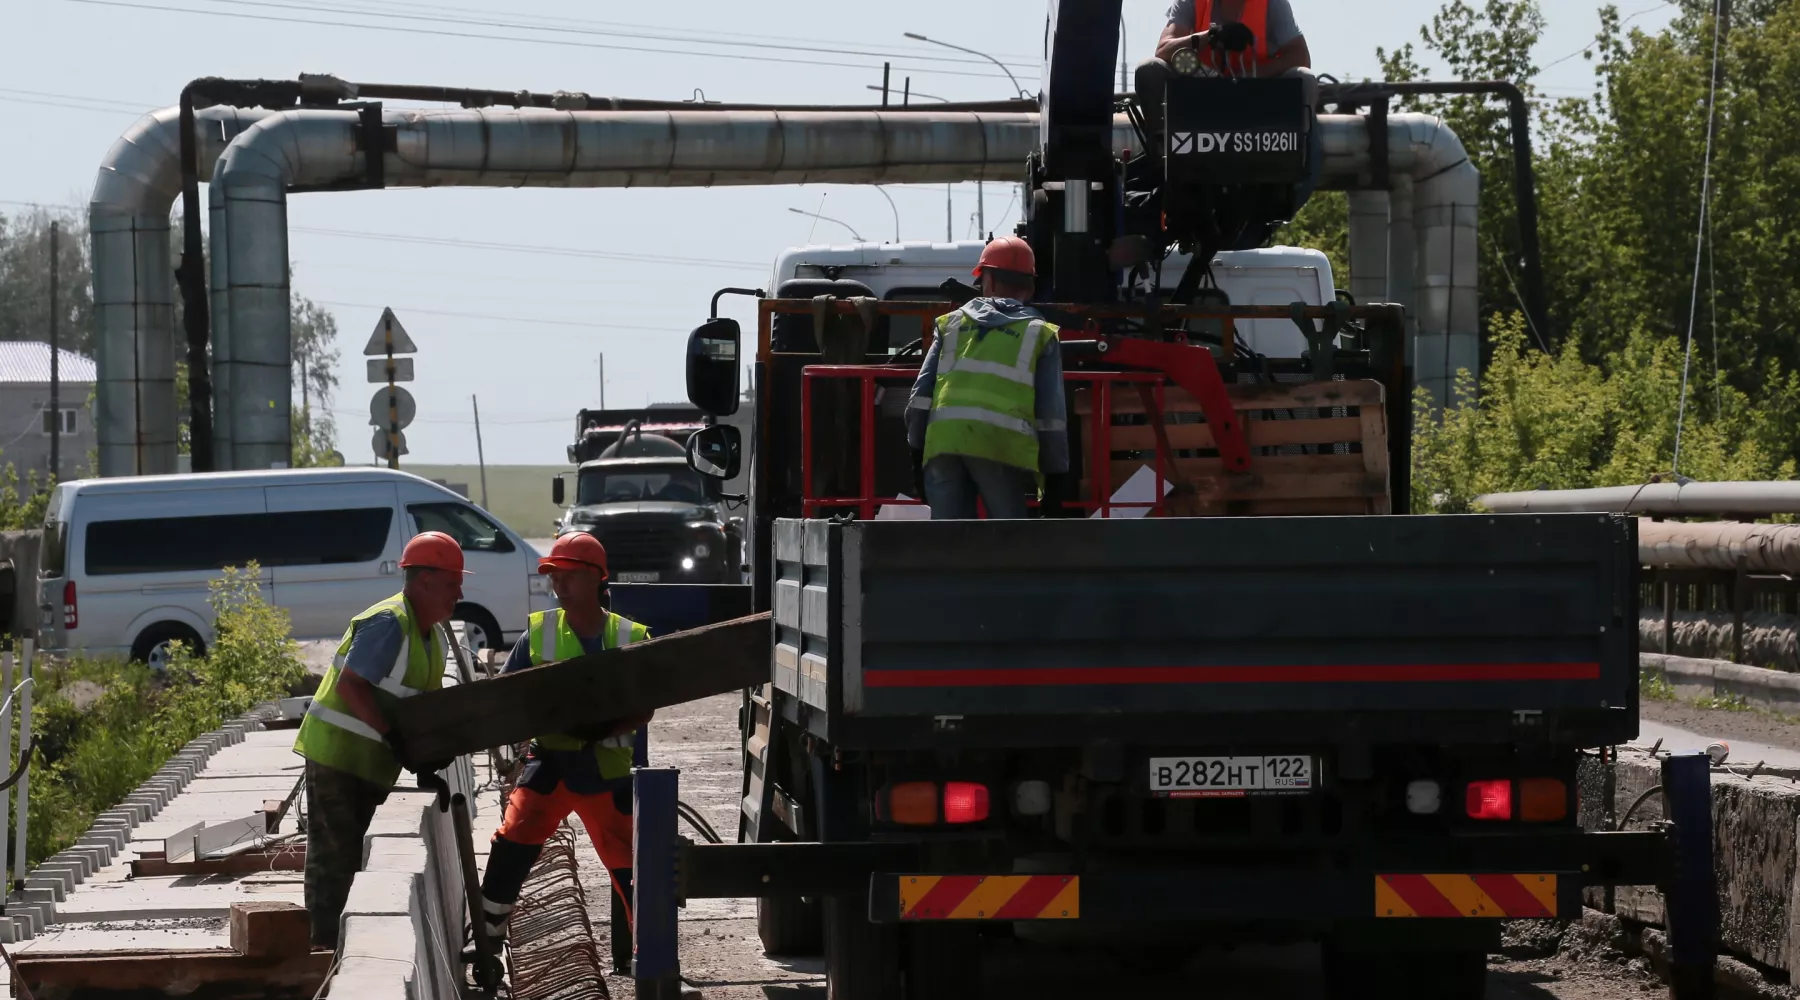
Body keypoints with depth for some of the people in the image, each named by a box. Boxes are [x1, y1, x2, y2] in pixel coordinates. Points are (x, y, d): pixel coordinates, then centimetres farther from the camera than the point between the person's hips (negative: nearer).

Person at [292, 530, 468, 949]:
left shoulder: (429, 633, 11)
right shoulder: (388, 623, -20)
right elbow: (351, 685, -25)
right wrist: (397, 740, -28)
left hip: (370, 761, 9)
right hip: (337, 754, -9)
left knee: (347, 856, 12)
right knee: (333, 855, -8)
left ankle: (332, 943, 17)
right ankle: (324, 948, -7)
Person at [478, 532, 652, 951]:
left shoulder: (630, 638, -5)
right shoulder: (538, 633, -2)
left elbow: (643, 710, -6)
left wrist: (605, 729, -25)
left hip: (606, 770, -1)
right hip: (550, 763, 1)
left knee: (630, 865, 4)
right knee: (512, 846, -12)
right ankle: (487, 939, 1)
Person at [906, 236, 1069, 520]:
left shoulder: (951, 324, 21)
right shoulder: (1040, 335, 14)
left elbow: (921, 395, 14)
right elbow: (1051, 412, 8)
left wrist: (916, 453, 17)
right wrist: (1055, 475, 11)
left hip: (943, 445, 2)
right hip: (1002, 449, -2)